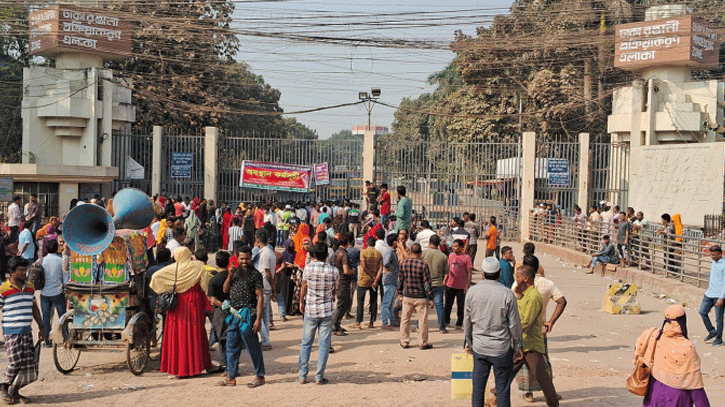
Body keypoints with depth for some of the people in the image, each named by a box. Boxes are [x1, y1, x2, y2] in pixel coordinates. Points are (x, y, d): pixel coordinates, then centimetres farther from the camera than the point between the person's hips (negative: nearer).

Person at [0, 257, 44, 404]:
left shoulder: (30, 288, 12)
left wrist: (41, 328, 18)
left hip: (27, 332, 6)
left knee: (29, 363, 3)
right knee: (16, 363, -10)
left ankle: (14, 391, 18)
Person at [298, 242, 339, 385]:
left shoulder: (308, 268, -7)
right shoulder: (334, 271, -7)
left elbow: (304, 286, 7)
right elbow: (334, 291, 5)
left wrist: (302, 302, 23)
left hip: (310, 310, 0)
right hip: (327, 311, 0)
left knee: (306, 344, 10)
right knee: (324, 345, 5)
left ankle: (302, 376, 11)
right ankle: (319, 377, 7)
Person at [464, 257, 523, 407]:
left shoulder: (472, 292, -5)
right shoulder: (507, 294, -12)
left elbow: (467, 320, 5)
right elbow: (514, 324, -5)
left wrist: (468, 341, 19)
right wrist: (517, 346, 8)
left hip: (479, 348, 2)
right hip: (501, 349, -2)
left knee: (478, 387, 12)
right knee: (502, 389, 7)